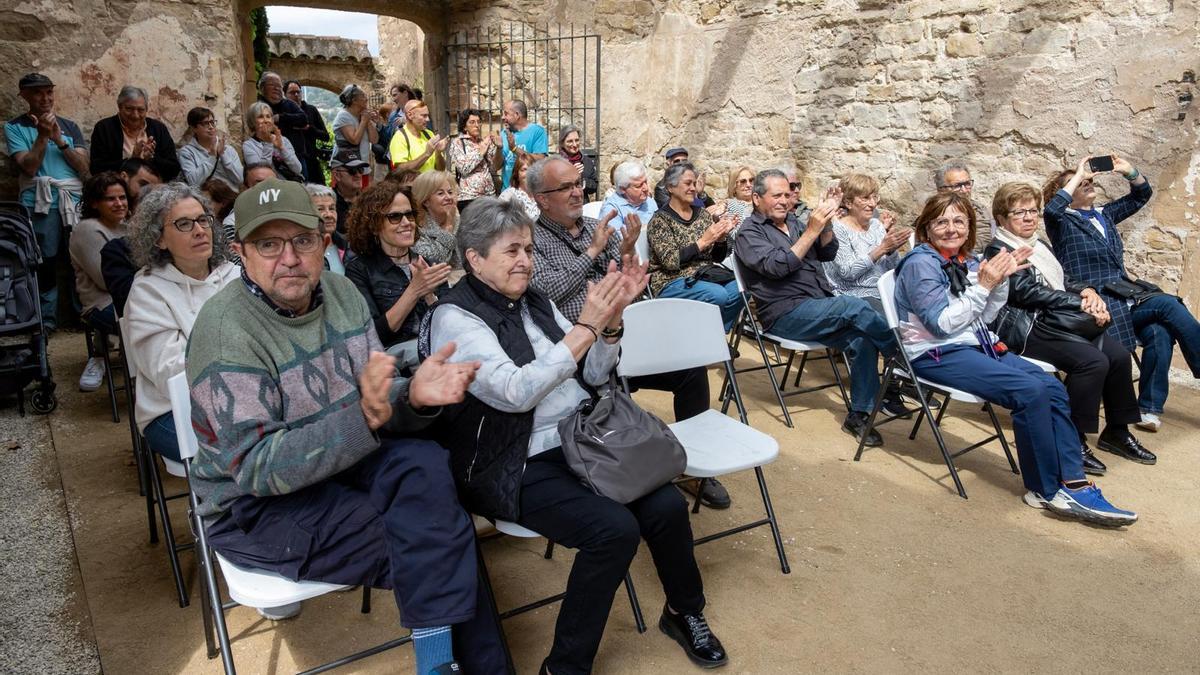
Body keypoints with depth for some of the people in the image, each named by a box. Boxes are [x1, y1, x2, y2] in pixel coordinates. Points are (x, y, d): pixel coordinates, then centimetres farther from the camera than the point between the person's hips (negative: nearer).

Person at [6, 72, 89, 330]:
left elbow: (83, 166, 4)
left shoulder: (69, 126, 15)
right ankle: (46, 318, 6)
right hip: (41, 204, -2)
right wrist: (43, 136, -12)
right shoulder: (15, 127, 7)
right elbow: (29, 166, -5)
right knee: (45, 262, -3)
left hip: (75, 201, 2)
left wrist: (59, 139, -7)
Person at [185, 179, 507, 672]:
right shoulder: (226, 331, -21)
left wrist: (413, 397, -25)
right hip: (256, 503, -5)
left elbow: (380, 411, -1)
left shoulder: (340, 292, -3)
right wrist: (361, 420, -38)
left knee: (427, 465, -24)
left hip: (342, 461, 6)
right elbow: (255, 467, -25)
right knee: (441, 542, -19)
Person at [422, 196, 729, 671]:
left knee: (666, 505, -12)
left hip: (580, 441, 6)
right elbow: (516, 392, -24)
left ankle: (684, 612, 17)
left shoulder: (535, 302, 10)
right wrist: (586, 325, -24)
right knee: (615, 528, -26)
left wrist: (611, 316, -7)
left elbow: (593, 374, 11)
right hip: (516, 466, -6)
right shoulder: (454, 318, -11)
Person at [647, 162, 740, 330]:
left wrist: (721, 238, -8)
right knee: (718, 295, -31)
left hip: (706, 274, 6)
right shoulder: (660, 220, -4)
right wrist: (703, 242, -18)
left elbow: (717, 257, 12)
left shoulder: (703, 214, 12)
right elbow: (671, 261, -15)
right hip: (672, 280, -6)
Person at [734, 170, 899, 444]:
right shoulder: (749, 234, 1)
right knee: (853, 306, -26)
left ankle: (858, 415, -11)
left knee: (862, 340, -18)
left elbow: (827, 254, 14)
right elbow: (777, 266, -17)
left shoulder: (793, 222, 22)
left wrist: (826, 222, -3)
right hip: (785, 314, -6)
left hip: (821, 311, 6)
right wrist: (811, 231, -18)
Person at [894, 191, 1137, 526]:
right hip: (936, 356, -8)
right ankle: (1046, 491, -9)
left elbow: (984, 318, 13)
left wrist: (1001, 280, -1)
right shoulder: (920, 264, -10)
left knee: (1053, 387, -12)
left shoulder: (967, 262, 12)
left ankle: (1074, 485, -11)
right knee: (1030, 391, -24)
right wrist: (982, 286, -16)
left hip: (977, 346, 8)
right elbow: (942, 323, -17)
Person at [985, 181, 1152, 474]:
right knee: (1093, 361, -25)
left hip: (1054, 321, 8)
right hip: (1024, 328, -8)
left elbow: (1064, 282, 19)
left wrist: (1087, 291, -5)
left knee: (1119, 354, -7)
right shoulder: (998, 251, -6)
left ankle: (1117, 431, 9)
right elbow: (1029, 293, -15)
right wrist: (1082, 305, -16)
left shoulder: (1040, 246, 20)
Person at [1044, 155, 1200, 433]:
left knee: (1159, 332, -24)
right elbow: (1051, 209, -23)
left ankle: (1149, 409, -18)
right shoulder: (1063, 223, 1)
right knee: (1168, 304, -22)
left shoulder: (1105, 214, 21)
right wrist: (1078, 177, -13)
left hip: (1123, 298, 6)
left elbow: (1141, 195, 28)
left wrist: (1129, 171, 10)